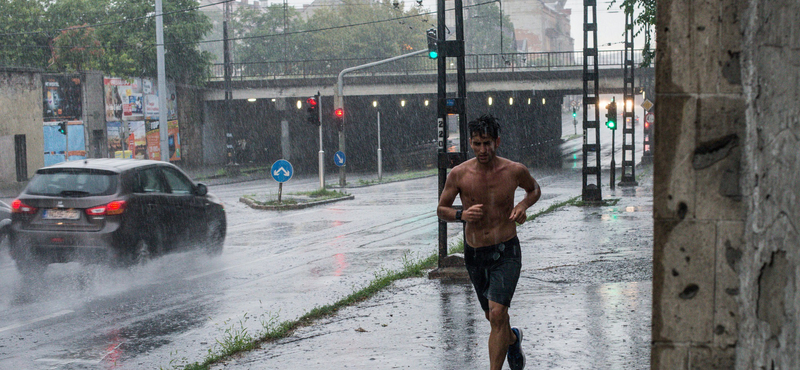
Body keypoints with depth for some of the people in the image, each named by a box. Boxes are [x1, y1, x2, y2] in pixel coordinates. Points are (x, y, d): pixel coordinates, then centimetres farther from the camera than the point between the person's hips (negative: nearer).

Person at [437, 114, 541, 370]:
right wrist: (461, 215, -19)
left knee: (497, 314, -18)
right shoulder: (459, 174, -9)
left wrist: (523, 204, -9)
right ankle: (513, 338, 53)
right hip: (474, 253, 3)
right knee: (493, 316, 19)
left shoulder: (515, 171, -9)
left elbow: (535, 189, 13)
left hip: (506, 253, -3)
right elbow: (441, 210, 2)